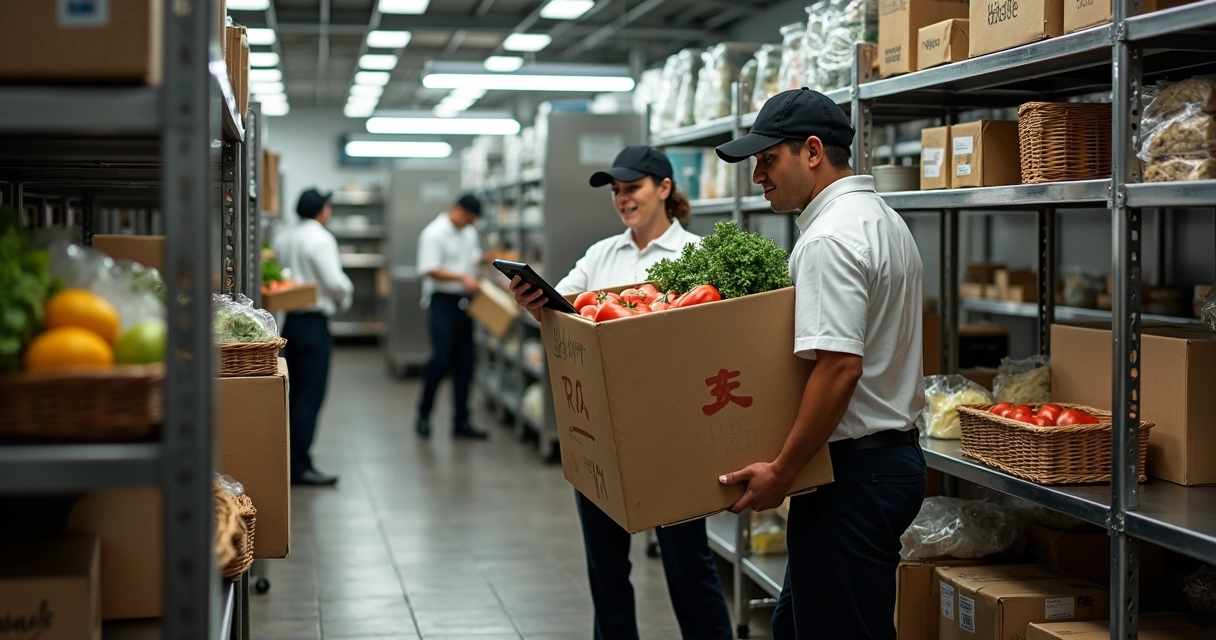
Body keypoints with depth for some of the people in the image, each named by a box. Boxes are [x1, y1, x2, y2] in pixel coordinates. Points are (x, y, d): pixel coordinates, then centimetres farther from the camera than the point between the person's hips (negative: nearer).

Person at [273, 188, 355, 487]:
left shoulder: (282, 238, 9)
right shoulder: (320, 238, -14)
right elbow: (335, 281, -19)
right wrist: (345, 298, 0)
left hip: (289, 319, 8)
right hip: (313, 324, -8)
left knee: (294, 392, 15)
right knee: (310, 395, -5)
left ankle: (289, 459, 19)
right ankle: (300, 465, -5)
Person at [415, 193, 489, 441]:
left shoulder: (470, 232, 14)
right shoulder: (434, 233, -11)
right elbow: (430, 270, -17)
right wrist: (462, 277, -24)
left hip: (464, 302, 8)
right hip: (442, 301, -8)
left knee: (464, 364, 7)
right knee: (441, 359, -12)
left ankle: (461, 421, 12)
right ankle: (424, 416, 3)